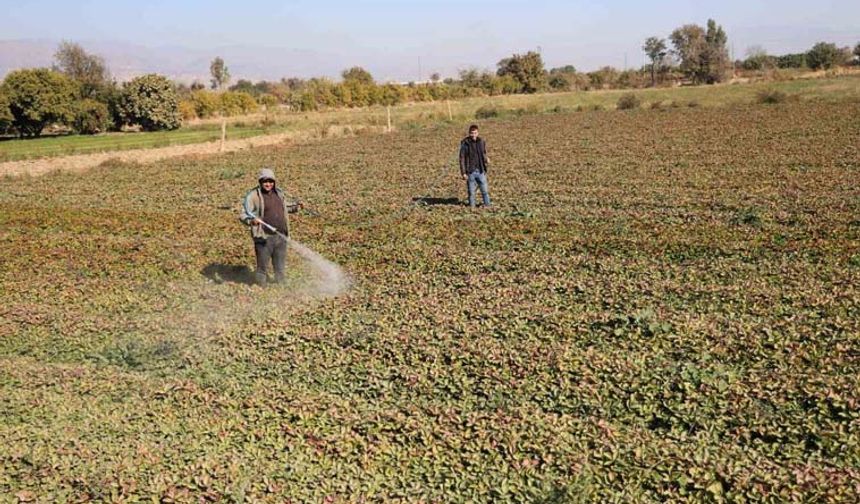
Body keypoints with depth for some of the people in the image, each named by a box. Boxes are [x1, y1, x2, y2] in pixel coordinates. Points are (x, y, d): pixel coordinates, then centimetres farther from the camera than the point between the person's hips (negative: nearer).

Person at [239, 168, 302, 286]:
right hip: (264, 238, -6)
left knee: (280, 267, 17)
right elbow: (243, 214, -14)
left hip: (281, 236, 6)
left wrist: (295, 207, 12)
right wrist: (251, 220, -34)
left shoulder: (279, 193, 11)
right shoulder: (253, 196, -9)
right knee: (263, 267, 3)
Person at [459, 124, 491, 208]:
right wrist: (463, 173, -9)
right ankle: (472, 207, 17)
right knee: (471, 192, 6)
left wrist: (486, 160, -3)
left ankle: (487, 206, 16)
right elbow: (462, 159, -5)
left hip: (481, 171, 3)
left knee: (485, 191, 5)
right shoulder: (465, 143, -7)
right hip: (470, 172, -3)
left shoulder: (482, 142, 4)